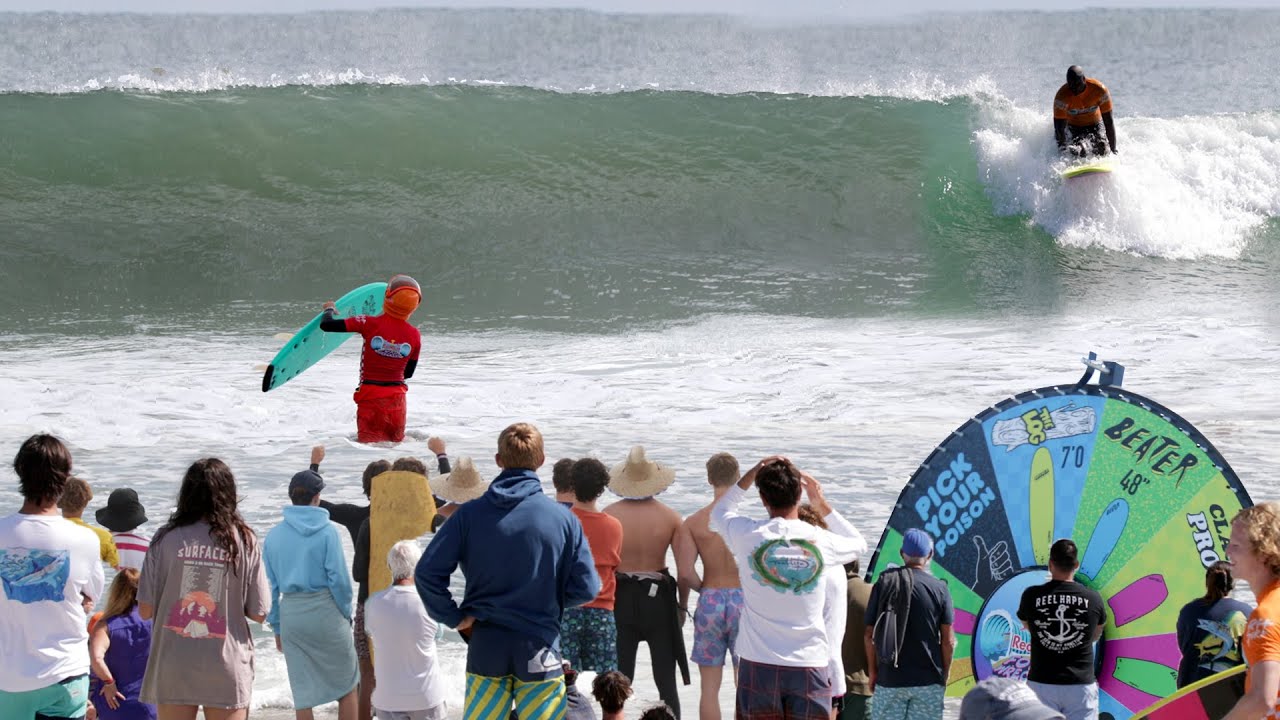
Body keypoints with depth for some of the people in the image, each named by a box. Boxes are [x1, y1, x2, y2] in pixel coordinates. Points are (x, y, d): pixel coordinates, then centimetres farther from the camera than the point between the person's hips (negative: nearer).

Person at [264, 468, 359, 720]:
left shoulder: (274, 535, 4)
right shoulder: (327, 531, -8)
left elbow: (270, 586, 6)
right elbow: (339, 578, -10)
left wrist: (276, 627, 14)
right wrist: (346, 613, 4)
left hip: (290, 614, 4)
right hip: (325, 610, -3)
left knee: (303, 692, 8)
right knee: (346, 685, 9)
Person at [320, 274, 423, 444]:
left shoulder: (369, 323, -13)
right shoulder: (414, 335, -4)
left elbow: (326, 325, -11)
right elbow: (408, 373, 9)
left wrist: (329, 309, 12)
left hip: (370, 396, -3)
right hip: (397, 396, 3)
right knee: (396, 441, 19)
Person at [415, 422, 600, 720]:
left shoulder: (470, 514, -4)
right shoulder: (562, 519, -7)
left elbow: (427, 572, -10)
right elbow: (586, 588, -6)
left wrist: (454, 617, 1)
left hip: (485, 648, 1)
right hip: (539, 650, -1)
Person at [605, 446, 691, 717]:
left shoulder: (609, 515, -6)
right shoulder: (670, 517, -6)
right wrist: (682, 604, 8)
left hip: (620, 597, 0)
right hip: (658, 597, 0)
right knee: (666, 681, 8)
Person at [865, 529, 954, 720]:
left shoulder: (884, 584, 0)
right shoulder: (939, 588, -4)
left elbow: (869, 635, 1)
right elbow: (948, 640, -3)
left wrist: (872, 672, 11)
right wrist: (945, 674, 10)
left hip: (889, 678, 1)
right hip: (928, 681, -1)